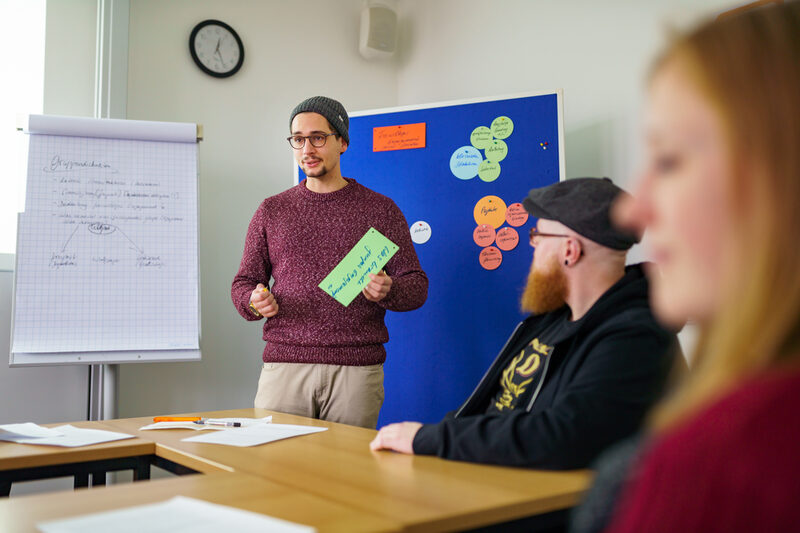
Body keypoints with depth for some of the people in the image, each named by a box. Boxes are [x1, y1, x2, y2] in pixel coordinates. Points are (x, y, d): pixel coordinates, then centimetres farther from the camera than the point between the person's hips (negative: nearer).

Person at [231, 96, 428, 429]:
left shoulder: (381, 210, 7)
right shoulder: (272, 211, 12)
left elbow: (417, 285, 6)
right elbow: (243, 284, 14)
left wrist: (388, 291, -16)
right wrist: (254, 301, -9)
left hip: (357, 369, -1)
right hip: (284, 365, 1)